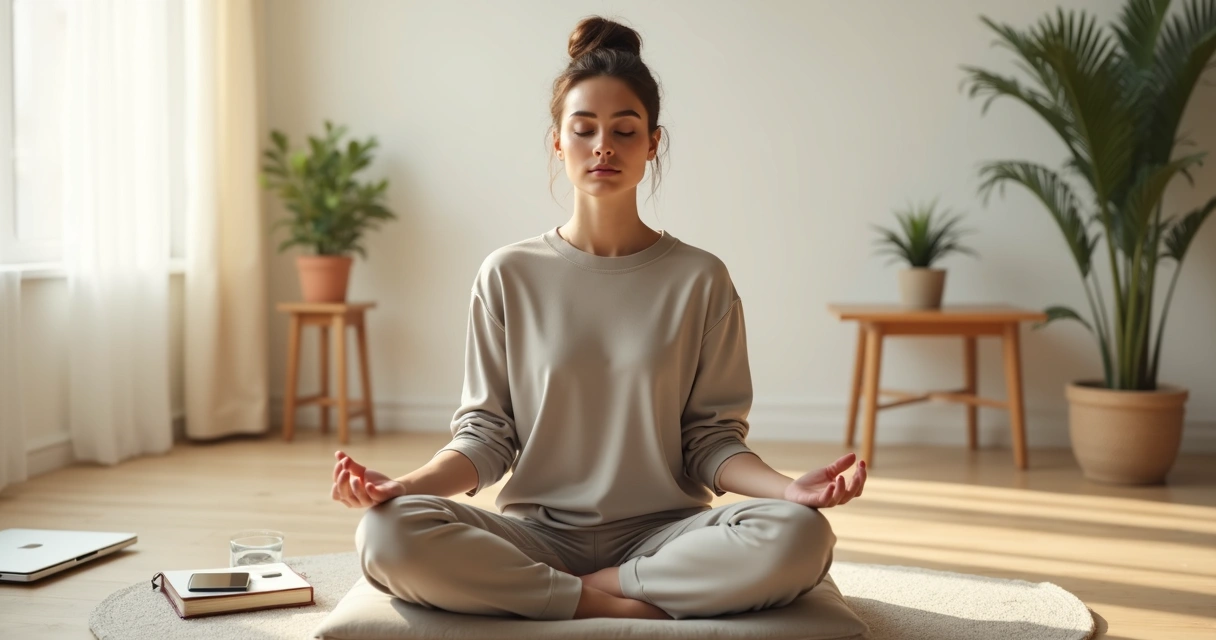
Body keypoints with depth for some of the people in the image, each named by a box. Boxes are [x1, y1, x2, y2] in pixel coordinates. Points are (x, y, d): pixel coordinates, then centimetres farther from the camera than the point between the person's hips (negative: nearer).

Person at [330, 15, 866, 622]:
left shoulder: (700, 279, 3)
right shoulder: (509, 275, 4)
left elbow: (710, 440, 3)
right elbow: (485, 434, 4)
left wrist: (788, 488, -17)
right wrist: (403, 485, -16)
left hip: (661, 533, 0)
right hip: (536, 533, 0)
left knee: (799, 536, -30)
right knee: (388, 534, -29)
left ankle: (584, 592, -14)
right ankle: (634, 608, -20)